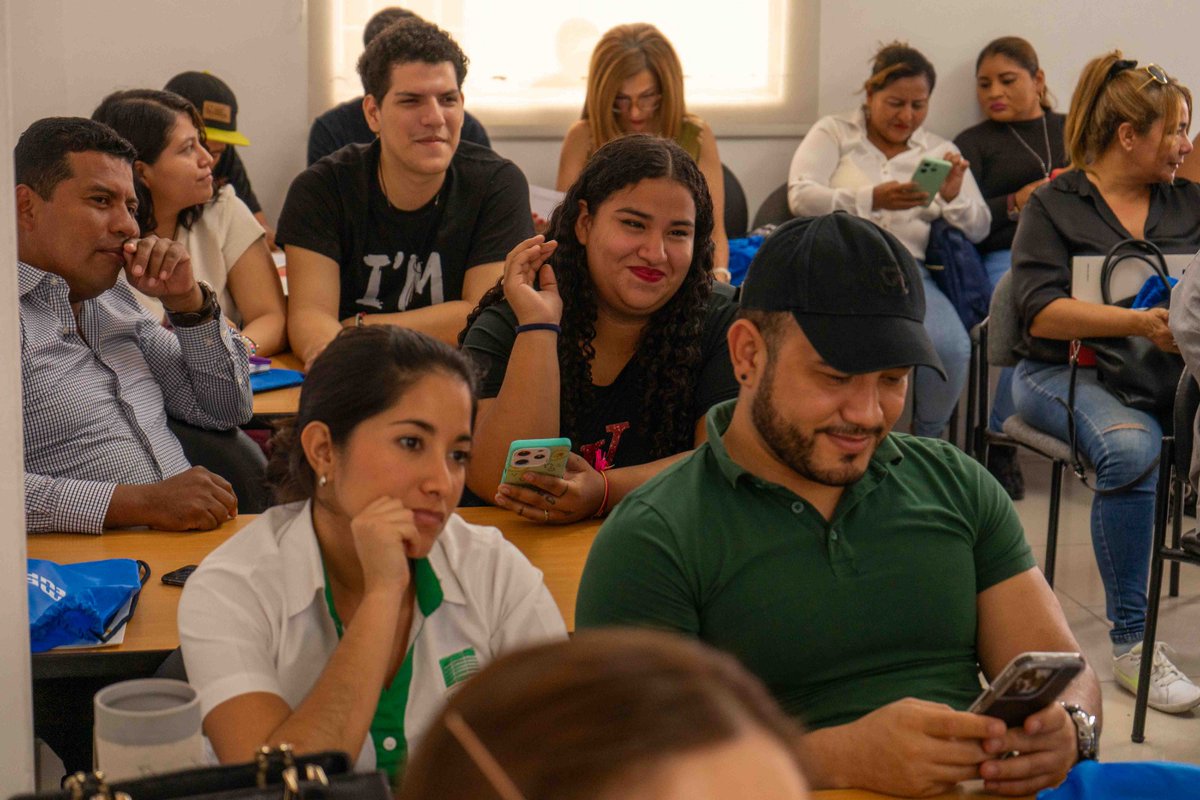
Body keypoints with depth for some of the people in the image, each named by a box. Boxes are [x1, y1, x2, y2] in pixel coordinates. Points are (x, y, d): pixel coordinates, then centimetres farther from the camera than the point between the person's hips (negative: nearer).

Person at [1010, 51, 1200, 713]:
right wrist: (1141, 323, -20)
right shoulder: (1054, 205, 3)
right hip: (1068, 371, -4)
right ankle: (1128, 639, -25)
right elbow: (1041, 312, -10)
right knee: (1132, 447, -36)